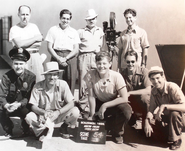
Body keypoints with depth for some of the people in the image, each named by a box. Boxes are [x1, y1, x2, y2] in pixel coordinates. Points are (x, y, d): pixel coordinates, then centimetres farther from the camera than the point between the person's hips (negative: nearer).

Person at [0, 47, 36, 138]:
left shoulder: (31, 77, -12)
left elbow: (29, 97, -13)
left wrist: (19, 104, -30)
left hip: (24, 106, -1)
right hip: (9, 105, 1)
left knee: (26, 111, -33)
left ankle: (26, 130, 5)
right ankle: (8, 130, 6)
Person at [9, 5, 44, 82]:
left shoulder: (34, 27, 14)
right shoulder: (14, 29, 3)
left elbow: (39, 44, 3)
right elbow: (19, 44, -12)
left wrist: (25, 43, -9)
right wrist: (35, 38, -4)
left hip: (35, 57, 3)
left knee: (40, 83, -2)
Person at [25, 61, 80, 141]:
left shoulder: (63, 84, -13)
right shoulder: (38, 87, -13)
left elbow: (71, 103, -16)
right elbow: (33, 106, -12)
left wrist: (58, 112, -30)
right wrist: (44, 112, -33)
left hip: (60, 115, 0)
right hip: (43, 116, 0)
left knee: (75, 111, -27)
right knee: (29, 117, -29)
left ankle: (64, 127, 5)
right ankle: (45, 129, 1)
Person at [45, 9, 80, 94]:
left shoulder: (74, 32, 14)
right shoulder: (53, 30, 11)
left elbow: (76, 50, 7)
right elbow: (49, 47, 4)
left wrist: (65, 58, -8)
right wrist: (58, 58, -10)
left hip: (69, 58, 1)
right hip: (56, 58, -1)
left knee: (70, 83, -3)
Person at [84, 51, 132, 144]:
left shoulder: (116, 76, -25)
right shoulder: (90, 75, -23)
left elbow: (124, 98, -24)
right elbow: (91, 96, -15)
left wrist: (105, 105, -26)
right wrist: (92, 115, -16)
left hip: (115, 103, -1)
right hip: (99, 103, 2)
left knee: (126, 111, -33)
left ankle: (117, 133, -2)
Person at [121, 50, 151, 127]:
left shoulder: (143, 71, -16)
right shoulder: (123, 74, -4)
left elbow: (148, 90, -24)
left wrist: (130, 93, -27)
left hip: (143, 101, -3)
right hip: (130, 102, 4)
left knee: (144, 97, -35)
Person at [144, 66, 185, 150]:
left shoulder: (172, 87, -26)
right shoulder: (154, 91, -7)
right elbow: (151, 109, -7)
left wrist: (164, 106, -43)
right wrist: (147, 122, -26)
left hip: (178, 118, -5)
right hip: (165, 118, 6)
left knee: (174, 113, -37)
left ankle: (176, 139, -11)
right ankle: (168, 135, 12)